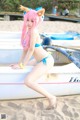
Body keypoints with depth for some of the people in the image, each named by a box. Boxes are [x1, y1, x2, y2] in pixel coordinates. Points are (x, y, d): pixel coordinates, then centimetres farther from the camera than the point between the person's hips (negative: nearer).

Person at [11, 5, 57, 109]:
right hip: (40, 60, 10)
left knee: (28, 81, -25)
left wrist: (22, 65, -16)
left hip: (46, 61, -10)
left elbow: (31, 50, -21)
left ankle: (51, 97, -13)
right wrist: (20, 63, 11)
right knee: (22, 65, 31)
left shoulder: (33, 31, -20)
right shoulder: (26, 31, 6)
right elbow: (25, 49, 12)